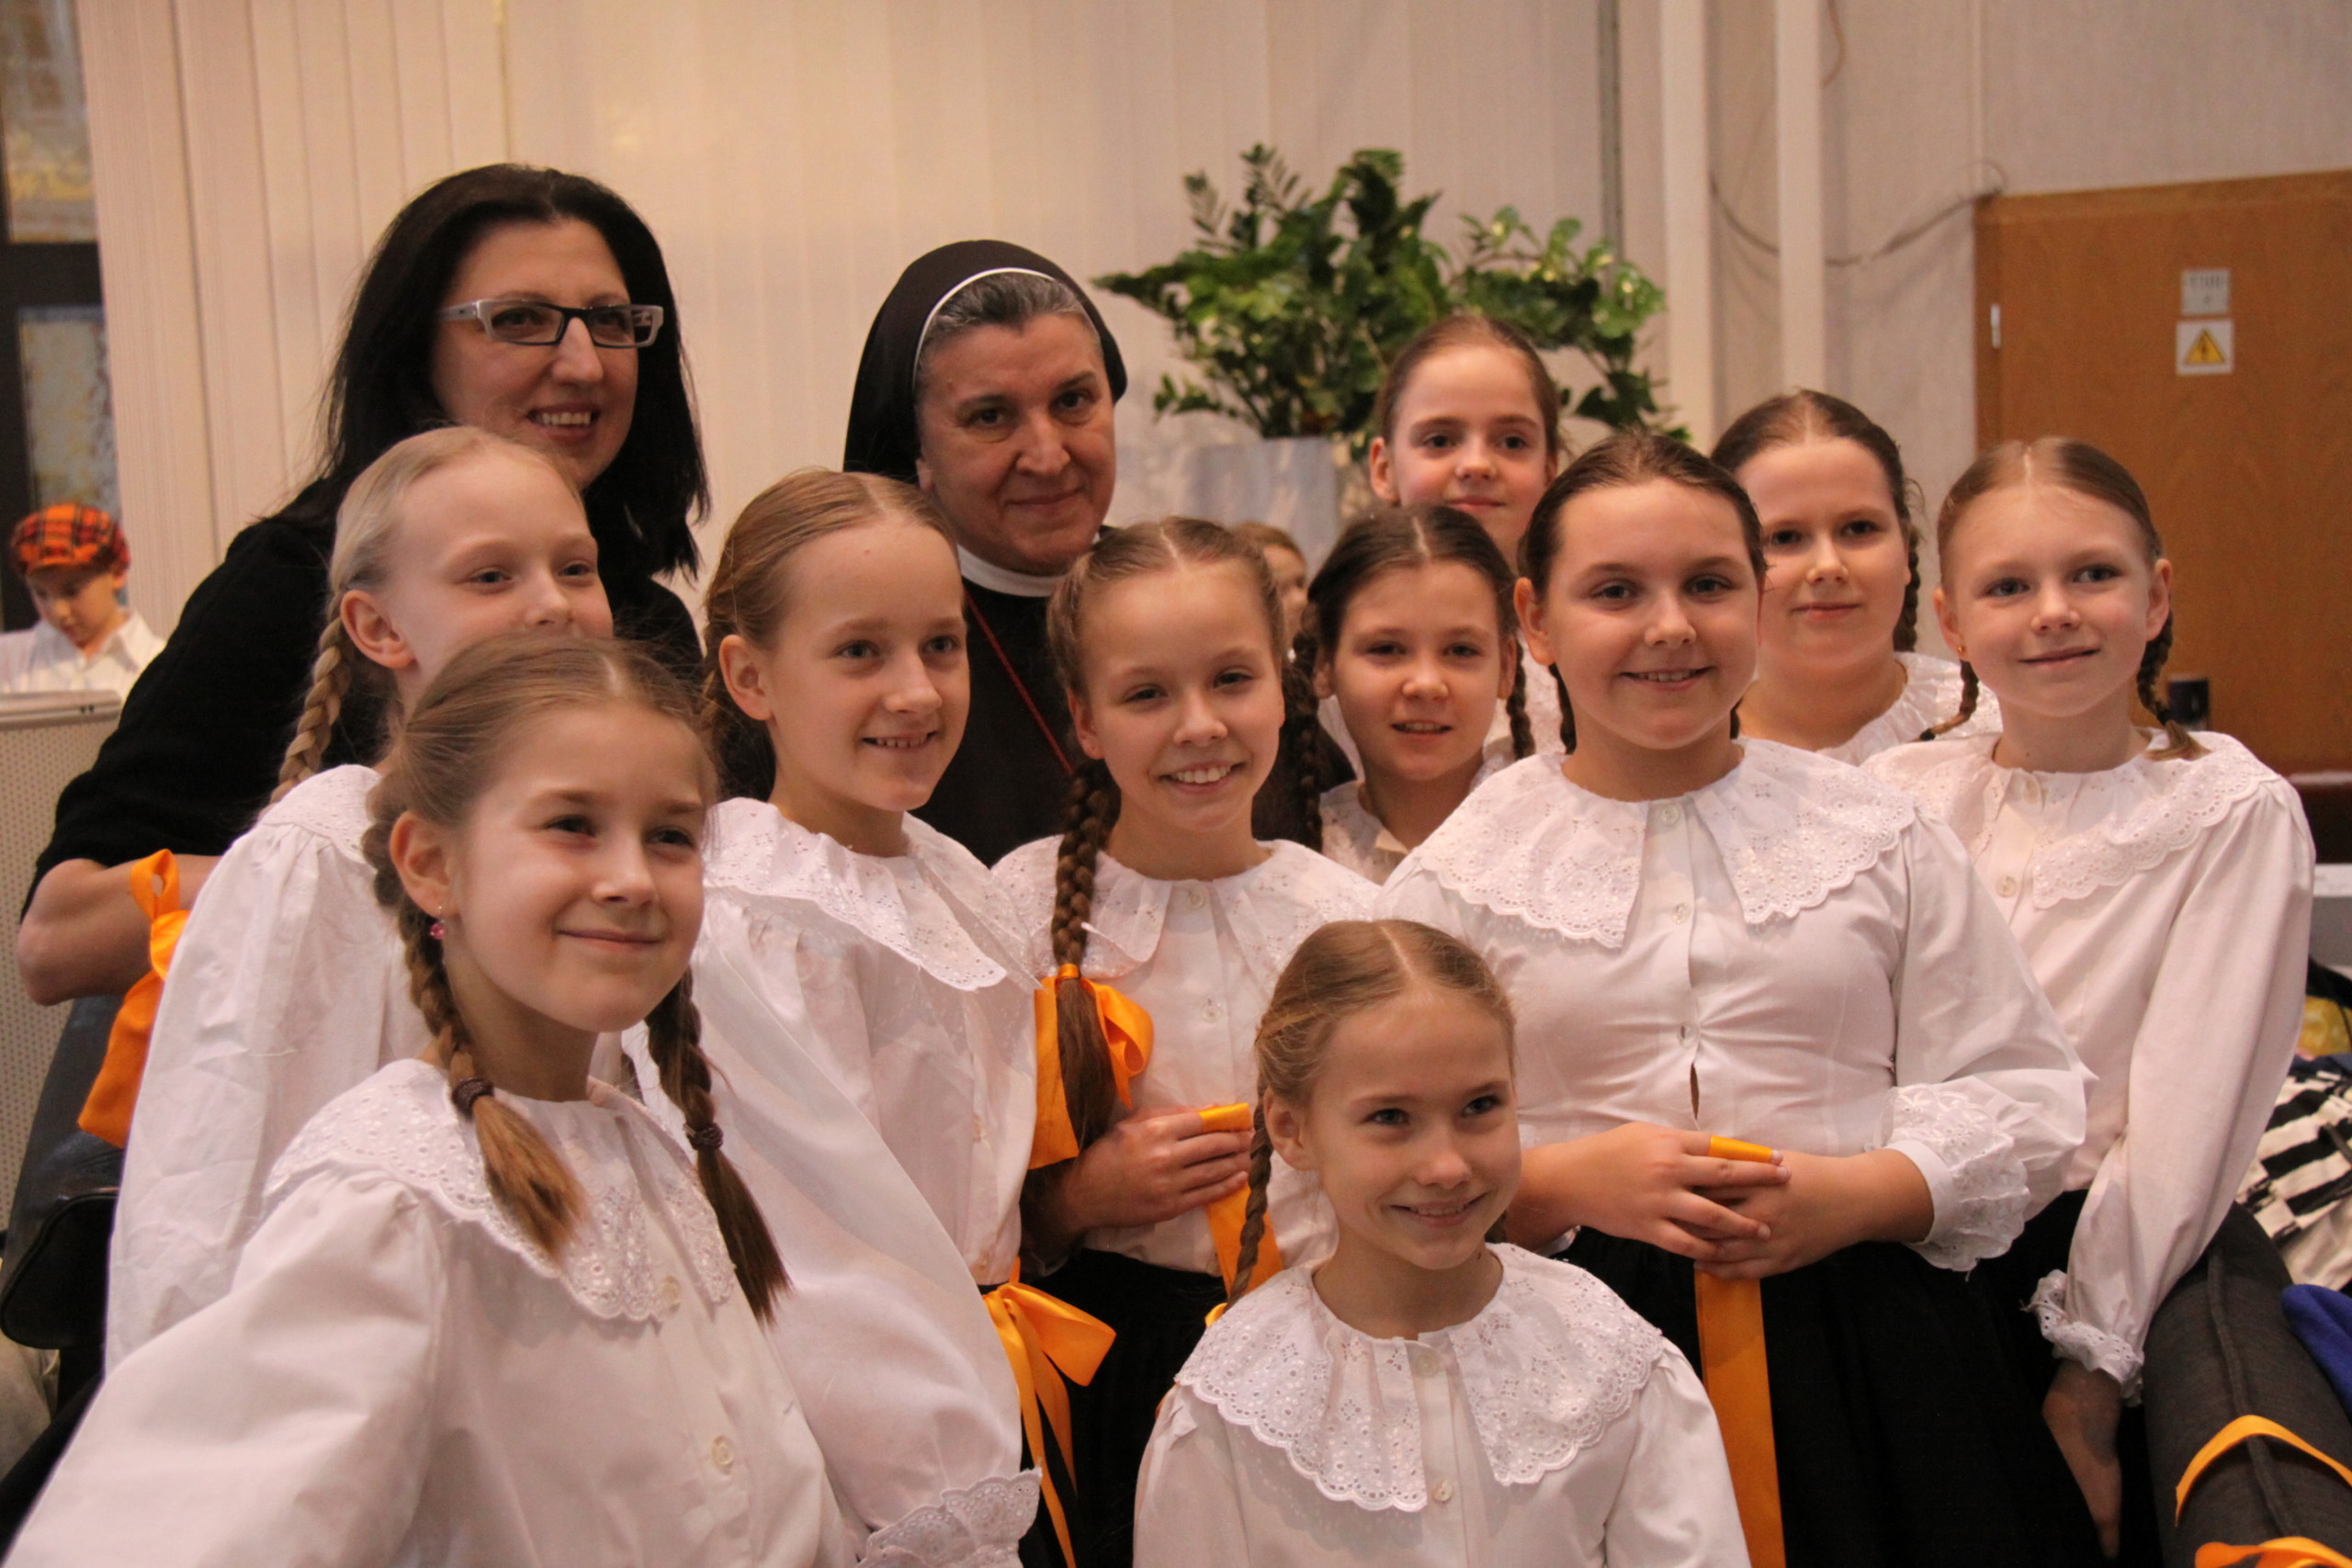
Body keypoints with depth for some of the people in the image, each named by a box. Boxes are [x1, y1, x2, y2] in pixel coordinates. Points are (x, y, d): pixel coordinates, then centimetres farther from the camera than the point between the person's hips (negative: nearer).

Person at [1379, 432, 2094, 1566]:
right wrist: (1570, 1182, -16)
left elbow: (2019, 1091, 6)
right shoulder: (1461, 873, 3)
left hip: (1864, 1336, 2)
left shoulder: (1875, 835, 8)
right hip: (1581, 1364, -1)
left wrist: (1860, 1194, -12)